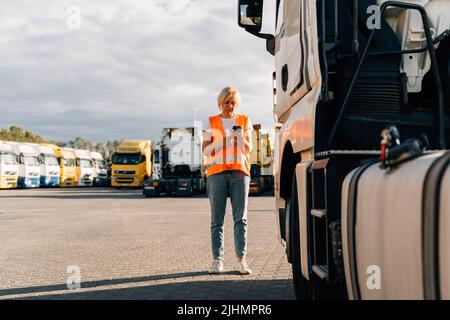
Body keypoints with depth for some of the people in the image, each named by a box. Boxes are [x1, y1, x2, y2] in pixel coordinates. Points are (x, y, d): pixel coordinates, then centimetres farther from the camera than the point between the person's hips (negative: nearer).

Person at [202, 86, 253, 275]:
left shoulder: (244, 121, 14)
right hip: (216, 172, 0)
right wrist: (224, 139, -9)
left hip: (239, 171, 1)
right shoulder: (211, 122, 12)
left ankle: (241, 259, -2)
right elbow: (205, 150, 5)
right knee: (217, 219, -3)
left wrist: (240, 137, -12)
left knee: (240, 217, -5)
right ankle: (217, 260, 0)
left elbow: (248, 148, 8)